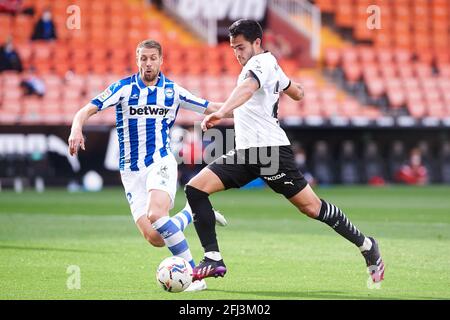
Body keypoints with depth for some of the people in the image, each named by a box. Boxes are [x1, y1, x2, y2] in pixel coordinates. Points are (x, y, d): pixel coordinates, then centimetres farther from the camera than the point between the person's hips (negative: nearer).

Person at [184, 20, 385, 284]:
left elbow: (248, 88, -32)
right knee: (195, 188, -6)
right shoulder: (271, 65, 19)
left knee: (311, 207, -4)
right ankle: (213, 260, -9)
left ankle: (366, 245, 16)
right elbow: (297, 93, 33)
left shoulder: (261, 62, -9)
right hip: (245, 153, 10)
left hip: (270, 150, -10)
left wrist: (221, 113, -48)